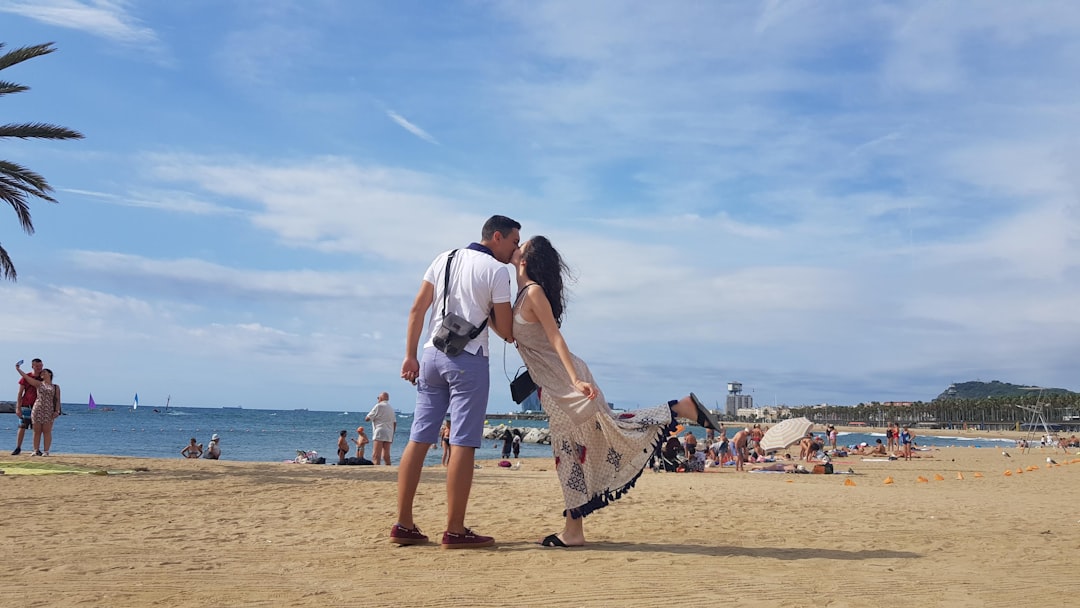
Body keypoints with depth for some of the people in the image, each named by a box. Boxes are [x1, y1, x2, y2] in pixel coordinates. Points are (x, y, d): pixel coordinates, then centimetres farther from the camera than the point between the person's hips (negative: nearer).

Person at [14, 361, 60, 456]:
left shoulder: (56, 387, 11)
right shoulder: (39, 384, 14)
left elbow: (57, 400, 5)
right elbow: (26, 377, 6)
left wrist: (57, 411, -6)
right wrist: (18, 369, 0)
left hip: (49, 411, -2)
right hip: (37, 410, 2)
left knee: (47, 431, -4)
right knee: (37, 431, 1)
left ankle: (46, 451, -4)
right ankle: (36, 450, 4)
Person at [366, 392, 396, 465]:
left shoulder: (378, 406, -4)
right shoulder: (391, 408, 16)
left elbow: (367, 418, -5)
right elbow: (394, 423, 14)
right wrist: (392, 434, 19)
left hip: (380, 433, -7)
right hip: (389, 435, 7)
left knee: (376, 456, -11)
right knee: (386, 456, 9)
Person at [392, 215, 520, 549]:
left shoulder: (444, 259, 13)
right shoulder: (497, 271, -4)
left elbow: (417, 310, 10)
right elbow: (506, 332, -5)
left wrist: (410, 356, 12)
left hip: (432, 354, 6)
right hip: (468, 360, -6)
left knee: (419, 438, 7)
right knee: (463, 443, -3)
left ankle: (404, 525, 10)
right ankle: (455, 530, -2)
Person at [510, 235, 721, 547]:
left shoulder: (534, 292, -12)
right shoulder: (522, 294, 14)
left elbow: (556, 338, -19)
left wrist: (575, 380, -25)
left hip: (566, 383, -9)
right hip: (551, 389, 9)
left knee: (609, 430, -10)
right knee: (569, 455, 9)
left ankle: (681, 407, -2)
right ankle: (573, 531, 13)